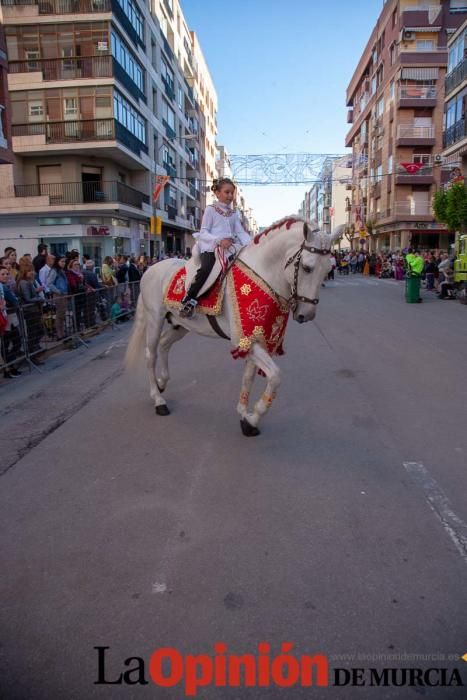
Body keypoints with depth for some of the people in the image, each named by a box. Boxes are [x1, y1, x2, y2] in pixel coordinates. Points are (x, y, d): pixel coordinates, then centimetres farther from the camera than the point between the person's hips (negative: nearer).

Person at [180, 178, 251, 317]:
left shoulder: (234, 213, 20)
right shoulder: (211, 209, 6)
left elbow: (240, 232, 11)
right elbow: (203, 232, -2)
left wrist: (250, 245, -9)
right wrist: (219, 240, -20)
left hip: (230, 247, 6)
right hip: (210, 247, -5)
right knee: (206, 268, -33)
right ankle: (189, 300, -23)